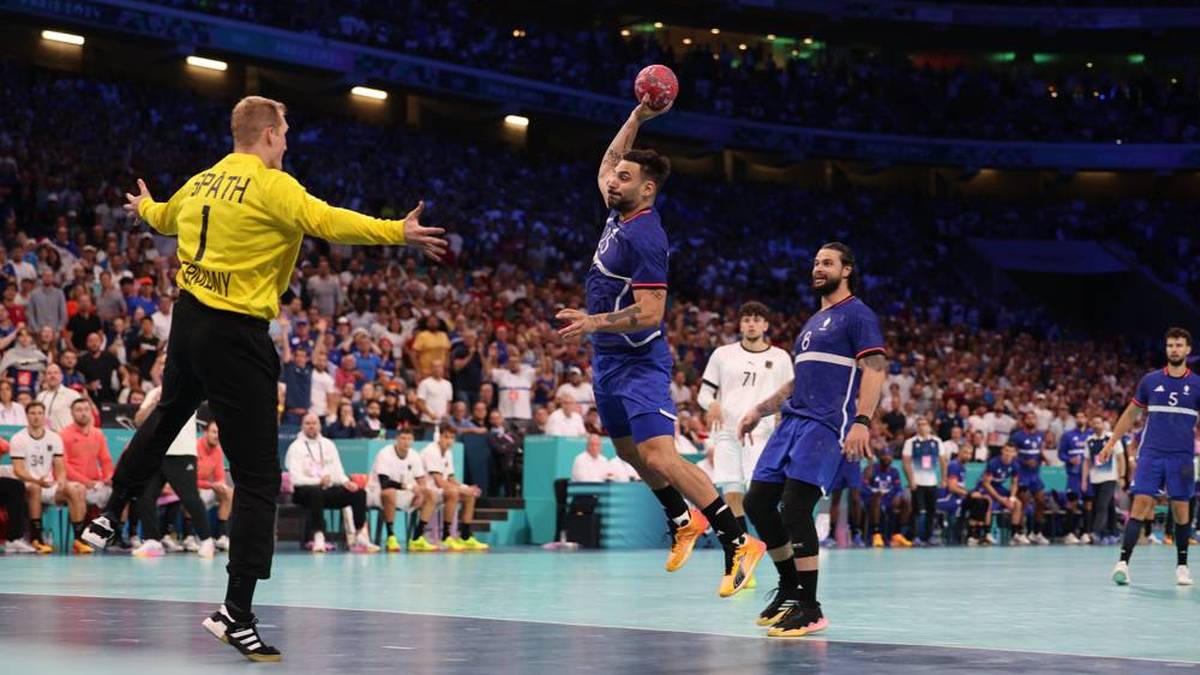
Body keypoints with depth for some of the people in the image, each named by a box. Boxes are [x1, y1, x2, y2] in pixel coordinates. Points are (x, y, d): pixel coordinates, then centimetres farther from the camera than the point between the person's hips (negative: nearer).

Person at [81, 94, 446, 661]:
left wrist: (144, 206, 54)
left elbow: (165, 217, 31)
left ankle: (110, 515, 50)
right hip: (235, 337, -8)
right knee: (258, 475, -5)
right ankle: (235, 612, -9)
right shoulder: (271, 186, -14)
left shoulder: (201, 183, 10)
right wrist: (398, 232, -30)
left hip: (188, 319, 8)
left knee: (167, 416, 36)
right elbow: (329, 222, -28)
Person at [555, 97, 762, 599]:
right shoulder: (618, 215, 6)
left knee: (659, 457, -19)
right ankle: (683, 521, 40)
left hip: (639, 363, -10)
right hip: (608, 362, 10)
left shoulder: (643, 237, -20)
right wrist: (638, 117, 16)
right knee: (630, 453, 20)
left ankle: (738, 543, -18)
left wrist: (595, 323, -31)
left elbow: (649, 313, -23)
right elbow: (608, 162, 25)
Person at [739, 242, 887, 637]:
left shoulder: (857, 315, -2)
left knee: (795, 505, -18)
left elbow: (876, 369, -13)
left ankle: (809, 609, -12)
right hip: (793, 420, 9)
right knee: (757, 501, 4)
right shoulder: (813, 323, 25)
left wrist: (862, 421, -25)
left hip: (826, 424, -9)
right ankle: (789, 588, 18)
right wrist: (759, 411, 23)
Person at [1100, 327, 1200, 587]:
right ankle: (1123, 562, -15)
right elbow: (1131, 413, 16)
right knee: (1141, 503, -10)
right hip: (1151, 454, 0)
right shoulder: (1150, 380, 7)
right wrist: (1111, 443, 12)